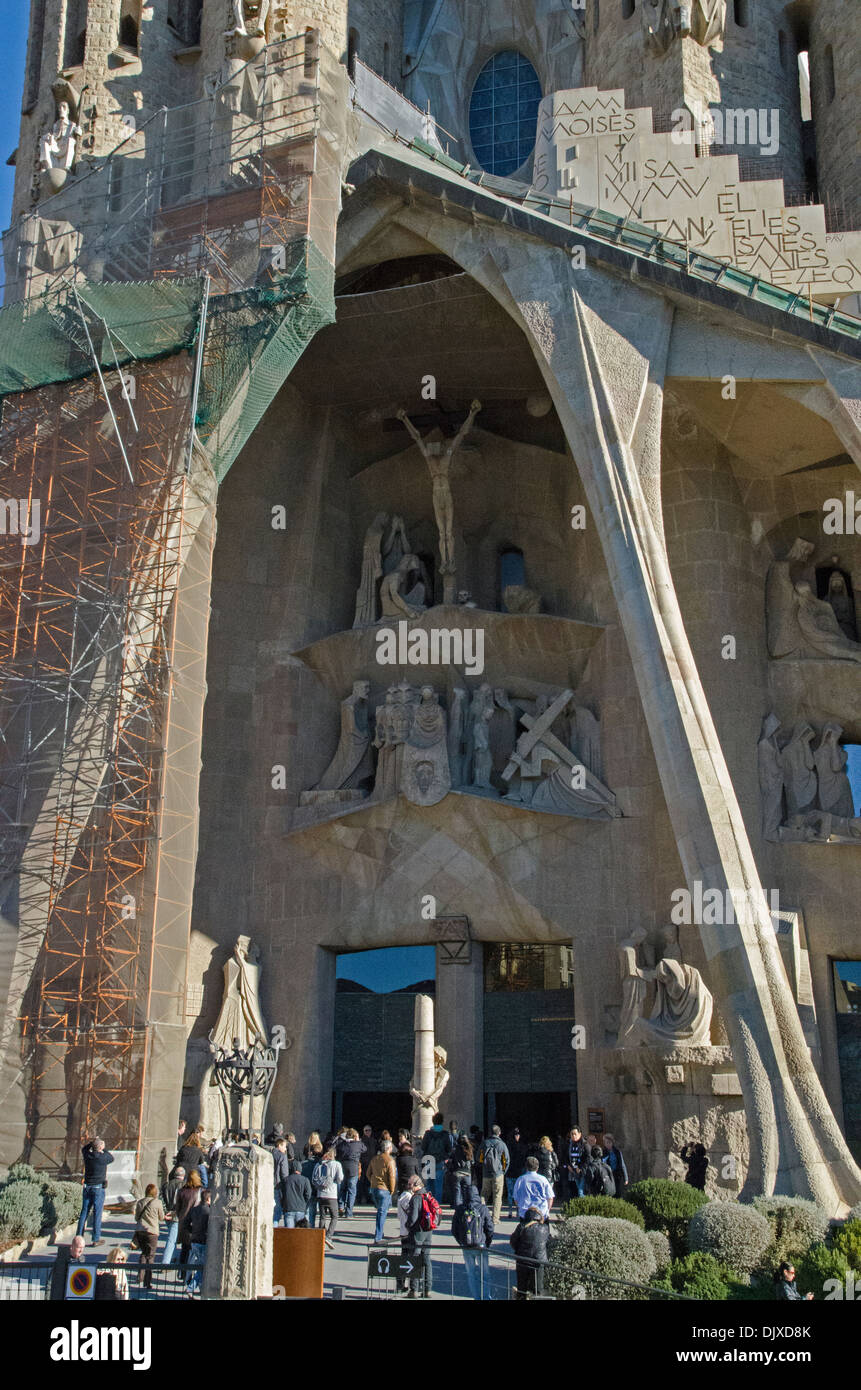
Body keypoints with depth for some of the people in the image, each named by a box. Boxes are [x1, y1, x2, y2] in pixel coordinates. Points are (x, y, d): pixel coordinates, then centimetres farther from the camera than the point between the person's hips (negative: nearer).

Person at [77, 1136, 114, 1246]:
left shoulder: (87, 1155, 0)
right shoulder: (102, 1157, -13)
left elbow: (84, 1148, 25)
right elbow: (112, 1158, 10)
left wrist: (92, 1141, 23)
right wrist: (104, 1149, 16)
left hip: (87, 1187, 5)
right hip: (98, 1188, -5)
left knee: (84, 1212, 10)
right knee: (97, 1213, -1)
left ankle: (79, 1236, 12)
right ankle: (96, 1239, 1)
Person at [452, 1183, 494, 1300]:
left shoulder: (459, 1210, 0)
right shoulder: (483, 1209, -6)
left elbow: (454, 1230, 5)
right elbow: (490, 1229, -3)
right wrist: (488, 1244, 11)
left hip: (466, 1247, 2)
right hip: (481, 1246, -2)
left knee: (471, 1273, 12)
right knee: (485, 1273, 8)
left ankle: (476, 1296, 13)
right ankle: (486, 1296, 5)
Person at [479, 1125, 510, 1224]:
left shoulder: (485, 1143, -1)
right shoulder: (502, 1144, -7)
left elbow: (479, 1158, 5)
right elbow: (507, 1160, -4)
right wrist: (503, 1171, 10)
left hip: (486, 1174, 2)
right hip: (498, 1175, -2)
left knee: (484, 1195, 13)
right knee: (497, 1197, 6)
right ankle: (495, 1219, 3)